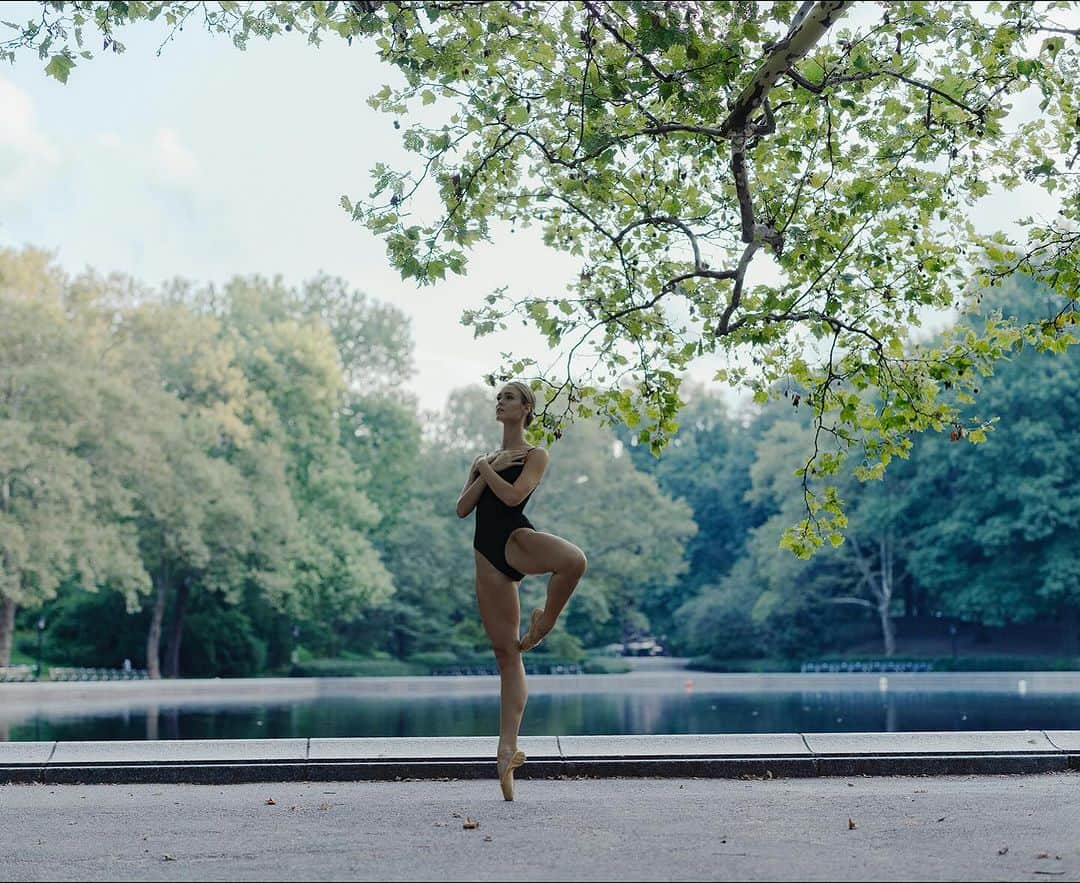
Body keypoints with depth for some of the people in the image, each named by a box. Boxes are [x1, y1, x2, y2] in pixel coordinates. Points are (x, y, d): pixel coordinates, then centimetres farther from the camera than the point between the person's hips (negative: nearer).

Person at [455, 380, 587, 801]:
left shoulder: (535, 455, 7)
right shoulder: (484, 459, 24)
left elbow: (513, 495, -12)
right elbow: (462, 508, 10)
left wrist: (484, 468, 1)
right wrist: (486, 469, 1)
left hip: (518, 540, -4)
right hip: (487, 555, 4)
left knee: (574, 560, -40)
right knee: (506, 654, -1)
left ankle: (544, 621, -12)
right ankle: (507, 751, -2)